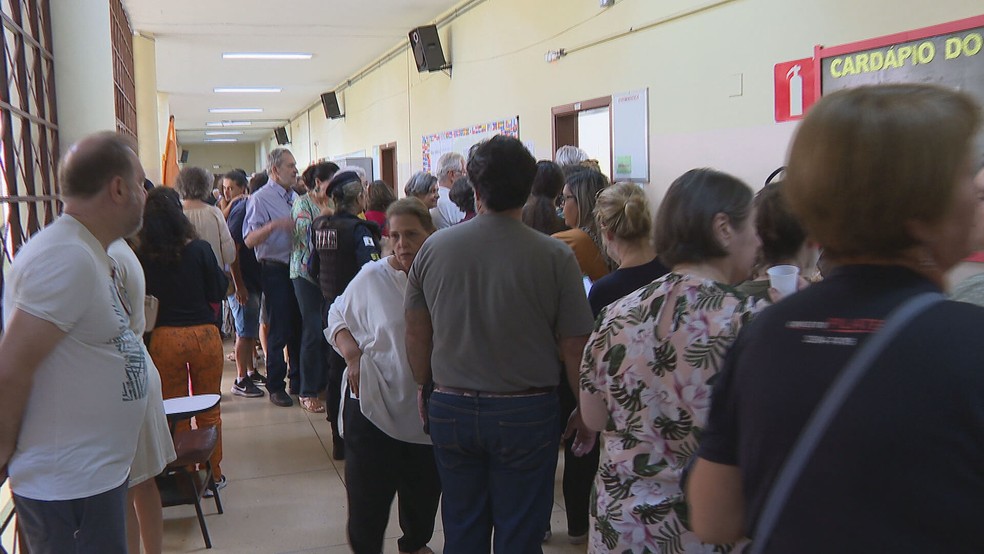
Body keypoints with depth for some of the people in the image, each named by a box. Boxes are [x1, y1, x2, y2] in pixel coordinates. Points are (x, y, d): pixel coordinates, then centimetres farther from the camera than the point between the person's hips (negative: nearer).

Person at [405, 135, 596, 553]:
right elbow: (574, 347, -9)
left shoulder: (434, 248, -4)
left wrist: (425, 389, 20)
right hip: (526, 413, -3)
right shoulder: (554, 256, -13)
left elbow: (416, 334, 4)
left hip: (451, 410, 3)